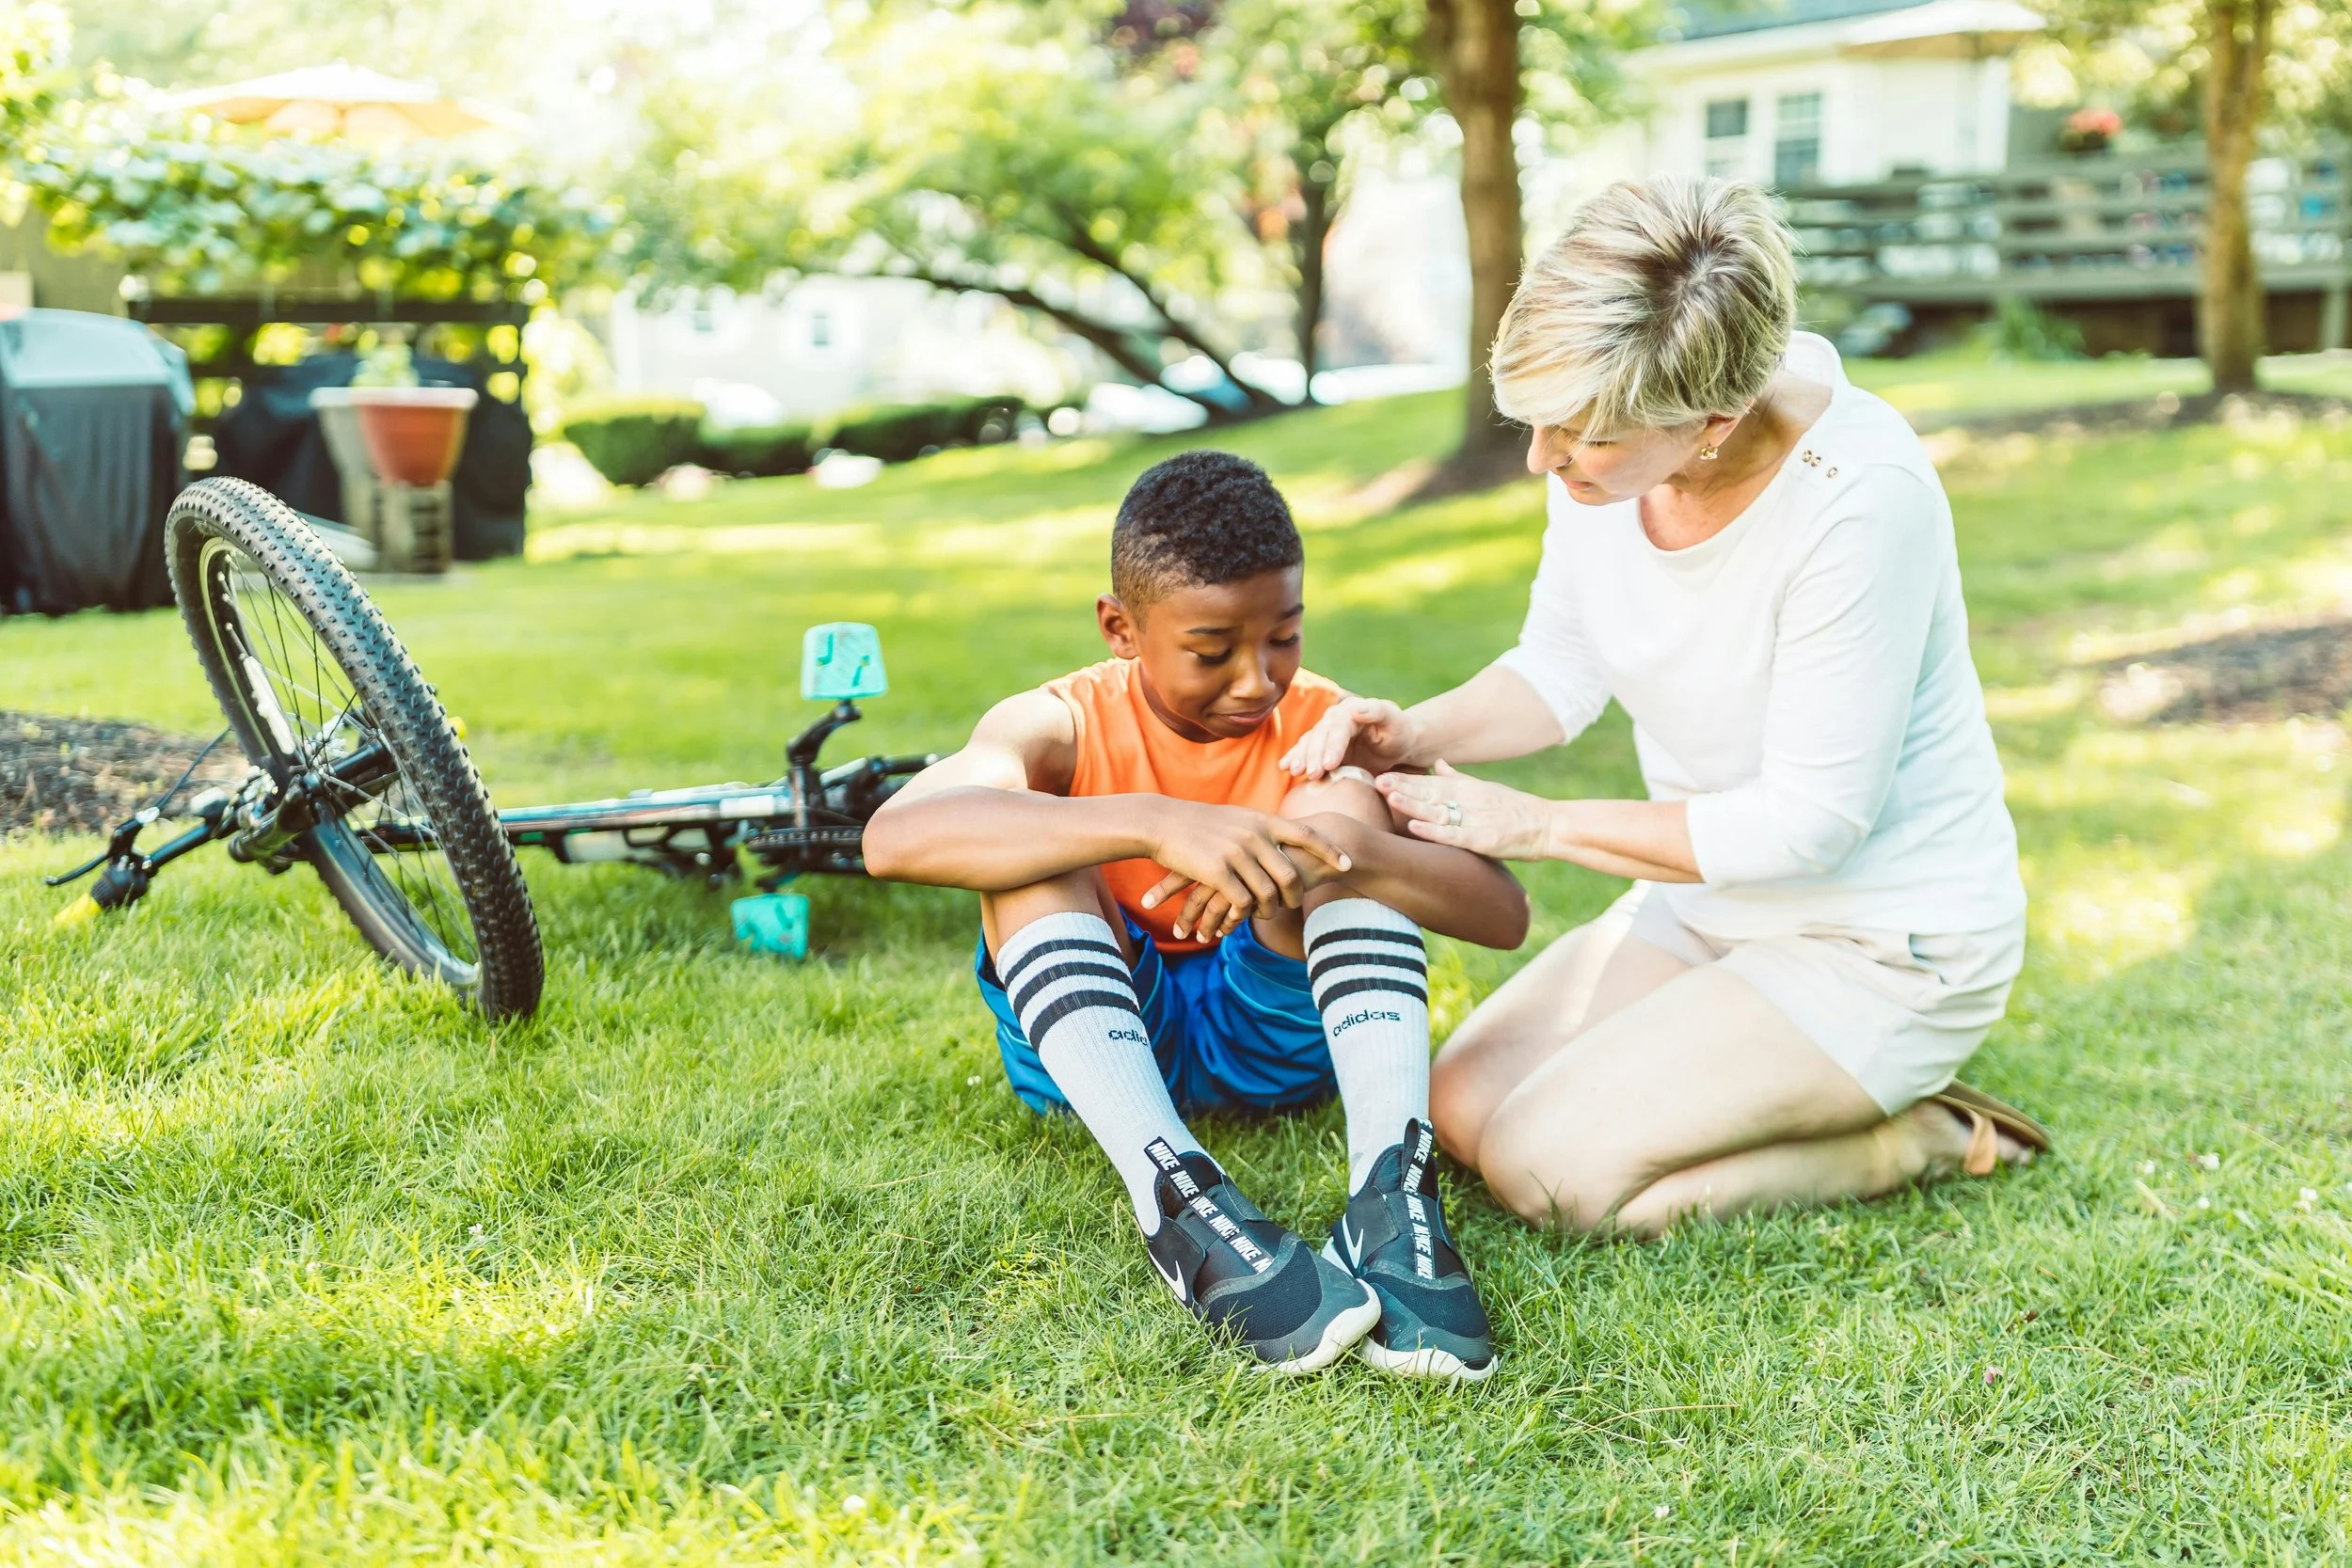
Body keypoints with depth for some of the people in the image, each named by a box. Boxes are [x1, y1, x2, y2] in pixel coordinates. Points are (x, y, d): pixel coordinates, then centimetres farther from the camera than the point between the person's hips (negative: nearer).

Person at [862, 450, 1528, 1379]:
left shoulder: (1328, 728, -7)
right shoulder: (1062, 728, -12)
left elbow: (1504, 916, -17)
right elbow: (894, 837, -36)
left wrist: (1352, 851, -37)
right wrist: (1157, 825, -47)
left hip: (1274, 1026, 1)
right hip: (1090, 1041, -1)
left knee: (1346, 797, -20)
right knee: (1034, 839, -26)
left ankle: (1393, 1197, -39)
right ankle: (1181, 1207, -46)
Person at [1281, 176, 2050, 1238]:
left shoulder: (1860, 499, -31)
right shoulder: (1611, 431, -11)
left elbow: (1809, 820, -24)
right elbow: (1563, 667, 4)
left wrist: (1540, 825, -20)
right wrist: (1419, 734, -15)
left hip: (1886, 941, -8)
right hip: (1712, 898, 8)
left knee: (1554, 1168, -17)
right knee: (1458, 1109, 2)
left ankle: (1927, 1139, 1)